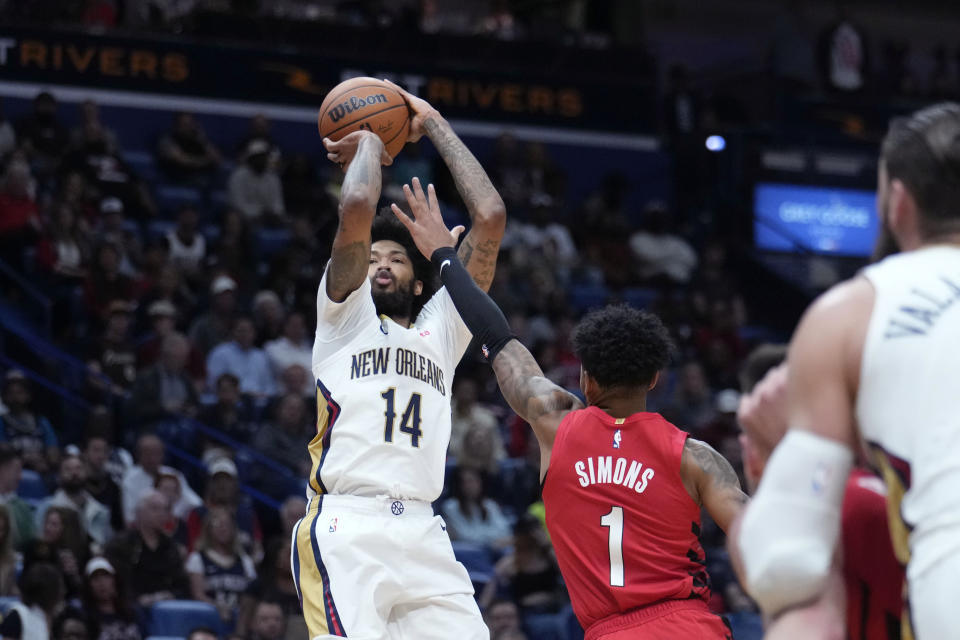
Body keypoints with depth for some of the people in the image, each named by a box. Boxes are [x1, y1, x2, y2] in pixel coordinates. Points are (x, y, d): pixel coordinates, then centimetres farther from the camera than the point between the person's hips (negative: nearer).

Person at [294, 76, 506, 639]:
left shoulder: (441, 327, 24)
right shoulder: (347, 313, 15)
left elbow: (490, 218, 17)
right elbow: (358, 209, -3)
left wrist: (434, 125, 22)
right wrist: (369, 141, 16)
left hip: (422, 534, 4)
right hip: (345, 527, -4)